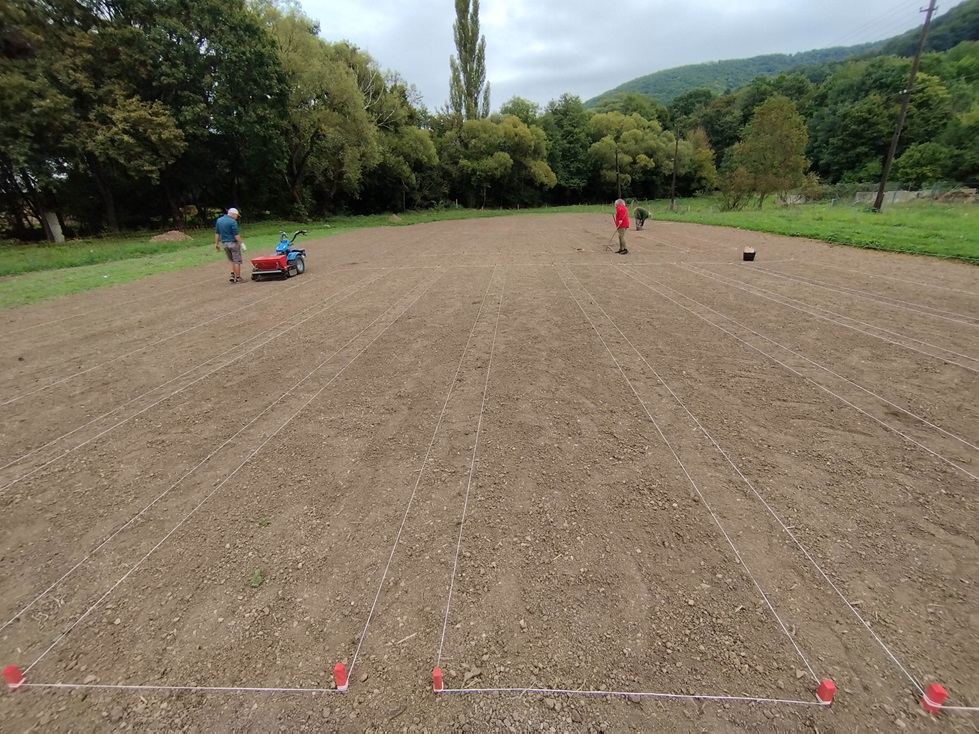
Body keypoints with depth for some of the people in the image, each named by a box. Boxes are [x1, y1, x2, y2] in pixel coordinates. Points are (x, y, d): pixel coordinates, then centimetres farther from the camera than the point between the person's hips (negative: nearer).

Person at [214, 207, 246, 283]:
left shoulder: (219, 220, 9)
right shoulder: (233, 222, -14)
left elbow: (217, 233, 11)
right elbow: (236, 235, -18)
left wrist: (216, 244, 15)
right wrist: (241, 243, -13)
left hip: (224, 243, 7)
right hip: (233, 243, -7)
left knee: (232, 261, 19)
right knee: (237, 261, 0)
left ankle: (233, 275, 9)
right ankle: (238, 278, 2)